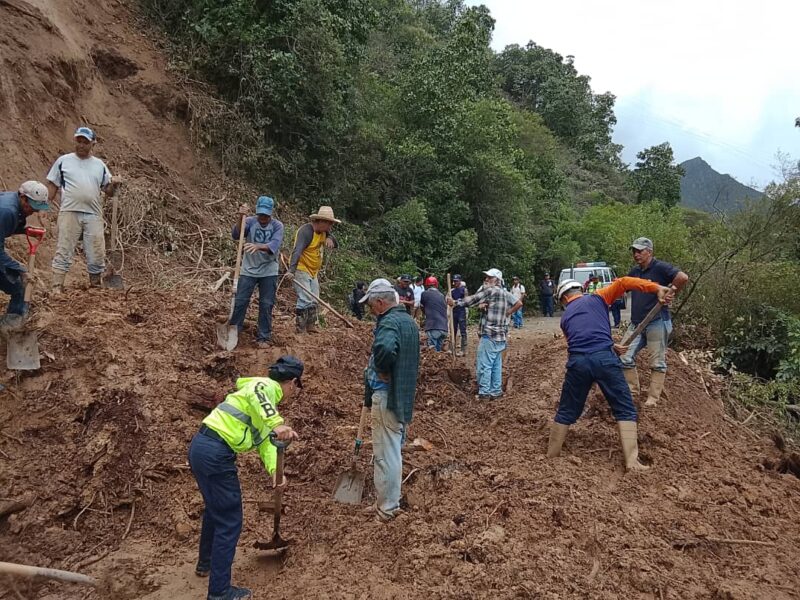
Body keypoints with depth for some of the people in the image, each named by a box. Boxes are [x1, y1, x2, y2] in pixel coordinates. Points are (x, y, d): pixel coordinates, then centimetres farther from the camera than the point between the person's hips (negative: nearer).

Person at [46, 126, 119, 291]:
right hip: (69, 213, -2)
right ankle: (57, 288, -3)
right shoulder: (63, 161, 7)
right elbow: (52, 185, 9)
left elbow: (107, 191, 13)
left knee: (97, 254, 6)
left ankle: (96, 287, 18)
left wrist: (113, 185, -9)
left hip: (93, 215, 2)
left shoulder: (99, 165, 13)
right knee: (63, 252, -4)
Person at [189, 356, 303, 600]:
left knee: (215, 509, 30)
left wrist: (274, 471, -1)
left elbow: (265, 440, 15)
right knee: (229, 522, 1)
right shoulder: (269, 386, -6)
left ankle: (206, 563, 49)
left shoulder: (267, 397, 23)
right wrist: (277, 424, -42)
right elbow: (255, 393, -32)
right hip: (215, 453, -10)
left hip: (201, 447, 10)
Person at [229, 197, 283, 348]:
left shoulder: (277, 226, -8)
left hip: (269, 272, 0)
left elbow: (274, 245, -25)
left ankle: (263, 337, 16)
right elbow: (236, 235, -23)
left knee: (266, 305, 5)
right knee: (240, 302, 3)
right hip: (248, 270, 0)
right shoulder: (250, 222, -6)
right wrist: (241, 218, -38)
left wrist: (258, 246, -43)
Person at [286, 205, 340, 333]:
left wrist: (330, 239, -19)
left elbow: (336, 245, 5)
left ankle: (311, 327, 25)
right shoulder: (306, 231, -22)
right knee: (305, 300, -15)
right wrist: (291, 270, -45)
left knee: (313, 301, 14)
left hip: (313, 272, 9)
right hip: (301, 270, -9)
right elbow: (297, 251, -33)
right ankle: (300, 331, -9)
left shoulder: (324, 232, 4)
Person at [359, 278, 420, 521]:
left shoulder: (389, 322, -18)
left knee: (386, 452, 0)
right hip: (404, 396, 10)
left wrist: (383, 372, -22)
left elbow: (384, 348, -40)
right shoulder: (409, 321, 14)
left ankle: (387, 507, 11)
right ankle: (387, 500, 32)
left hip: (387, 396, -10)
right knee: (393, 450, 19)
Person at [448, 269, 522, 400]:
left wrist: (455, 302, -8)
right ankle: (496, 391, 18)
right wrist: (507, 314, 13)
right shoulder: (505, 293, 14)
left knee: (484, 365, -5)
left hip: (490, 335, -9)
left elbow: (473, 300, -14)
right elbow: (519, 303, 17)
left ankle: (484, 393, -3)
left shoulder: (490, 290, -11)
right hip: (500, 335, 9)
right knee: (496, 365, 13)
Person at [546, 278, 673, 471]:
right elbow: (623, 283, 8)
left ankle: (550, 457, 23)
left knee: (566, 412, 15)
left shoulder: (565, 318, 27)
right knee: (625, 410, 9)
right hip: (604, 358, -3)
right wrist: (657, 288, 6)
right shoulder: (596, 298, 18)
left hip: (577, 361, 3)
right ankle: (632, 460, 2)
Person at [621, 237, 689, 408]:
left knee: (657, 362, 2)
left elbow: (683, 278, -21)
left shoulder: (660, 267, -10)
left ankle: (653, 397, 7)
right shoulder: (634, 271, 13)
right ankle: (632, 391, 18)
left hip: (657, 323, -7)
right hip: (636, 323, 7)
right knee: (626, 358, 5)